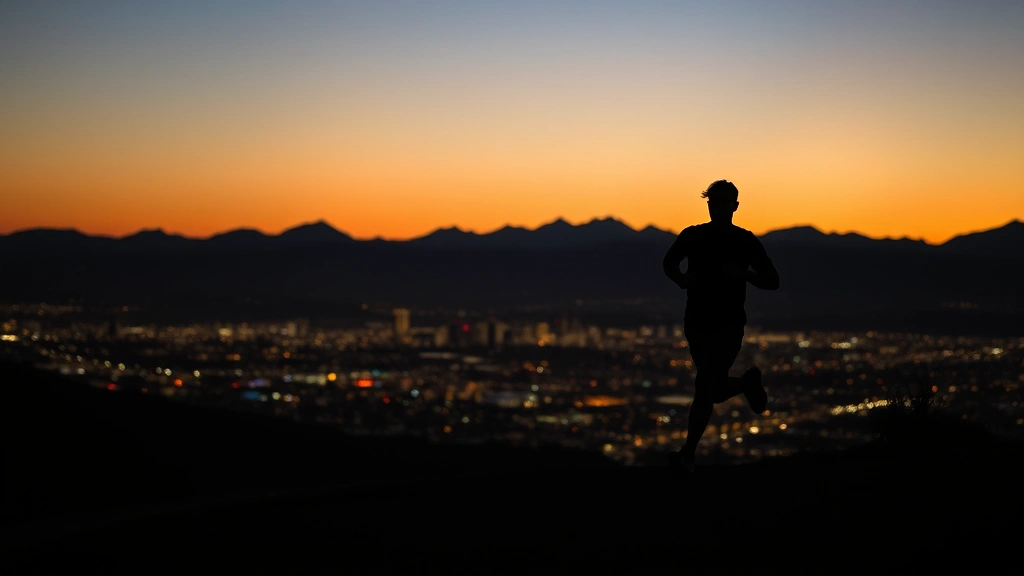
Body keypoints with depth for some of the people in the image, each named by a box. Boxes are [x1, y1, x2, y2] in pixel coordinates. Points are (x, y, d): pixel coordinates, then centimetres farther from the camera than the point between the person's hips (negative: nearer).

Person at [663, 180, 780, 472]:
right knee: (716, 391, 11)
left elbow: (772, 281, 0)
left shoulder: (746, 241, -4)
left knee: (705, 386, -13)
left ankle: (688, 453, -6)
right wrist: (680, 278, -3)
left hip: (729, 326, -3)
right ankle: (748, 383, 44)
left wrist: (744, 274, -19)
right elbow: (669, 263, 18)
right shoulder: (692, 236, 1)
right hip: (696, 323, 3)